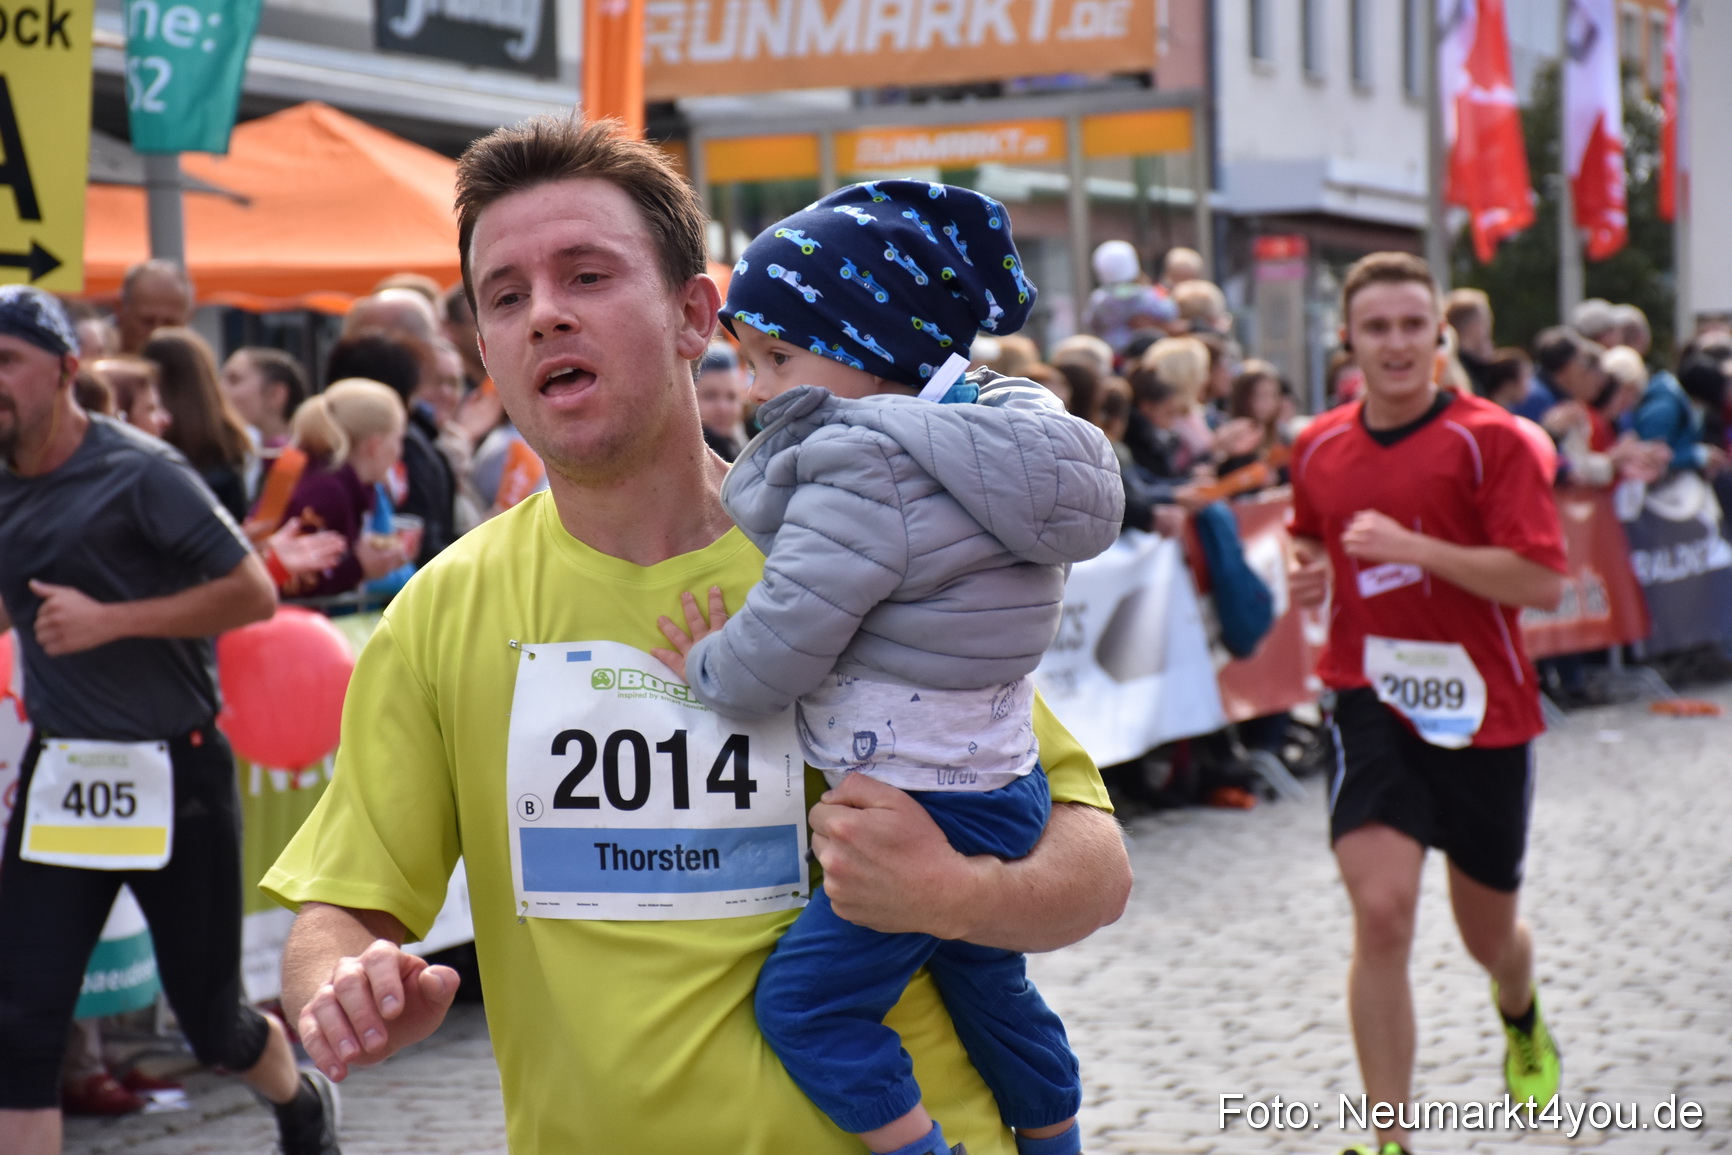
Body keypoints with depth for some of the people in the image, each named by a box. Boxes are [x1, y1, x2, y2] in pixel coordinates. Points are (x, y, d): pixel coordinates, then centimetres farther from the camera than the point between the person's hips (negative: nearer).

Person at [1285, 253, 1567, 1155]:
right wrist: (1309, 573, 2)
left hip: (1481, 713, -1)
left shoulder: (1489, 439, -11)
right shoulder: (1319, 447, 3)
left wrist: (1412, 548, -26)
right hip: (1372, 701, 1)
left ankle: (1522, 1019, 54)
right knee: (1380, 911, -18)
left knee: (1489, 932, 15)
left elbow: (1542, 581, -19)